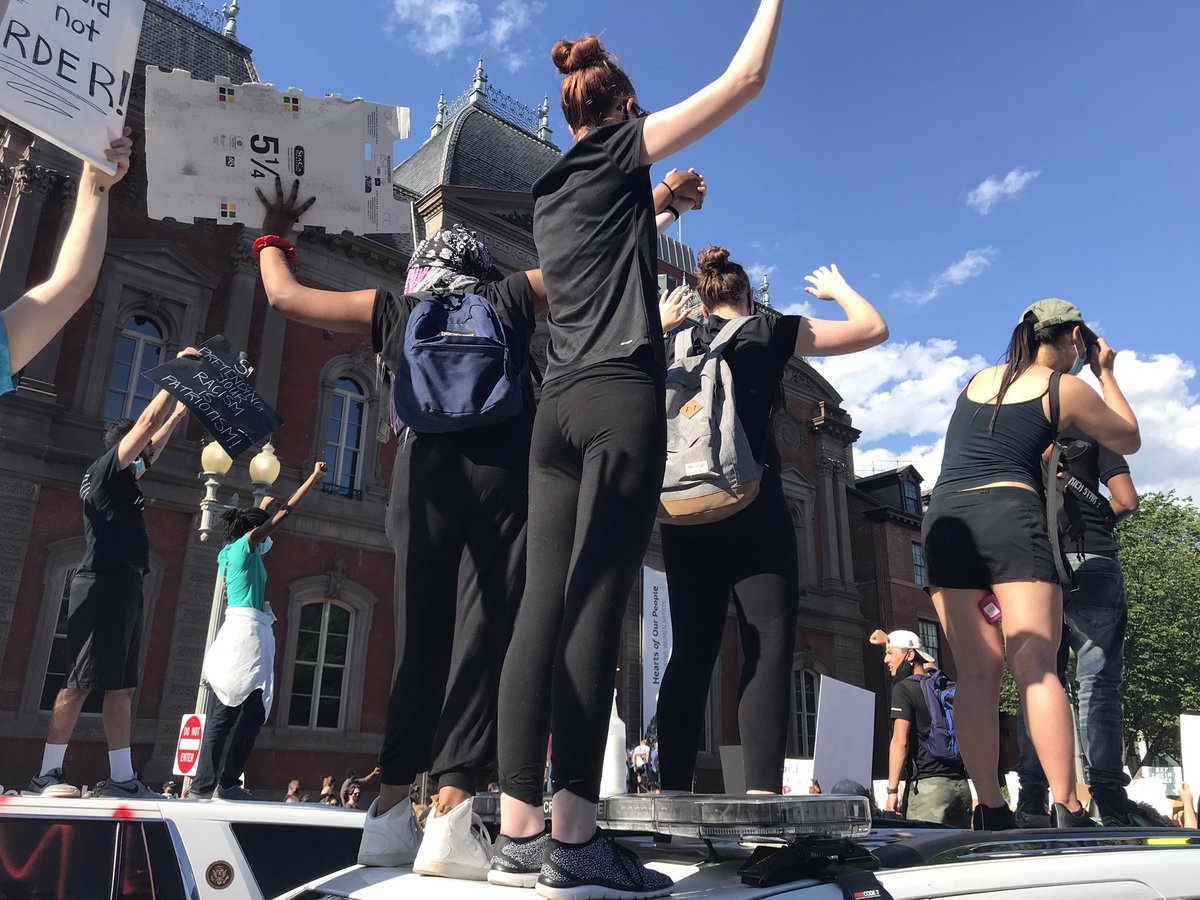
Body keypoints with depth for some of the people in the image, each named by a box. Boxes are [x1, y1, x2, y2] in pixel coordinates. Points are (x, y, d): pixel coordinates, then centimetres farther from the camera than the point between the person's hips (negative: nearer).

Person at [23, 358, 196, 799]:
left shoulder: (124, 478, 22)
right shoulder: (106, 468, -1)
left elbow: (158, 436, 34)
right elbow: (149, 422, -7)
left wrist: (183, 407, 34)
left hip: (124, 585, 9)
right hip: (104, 584, -9)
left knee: (122, 685, 4)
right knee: (80, 681, -8)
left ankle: (120, 778, 5)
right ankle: (47, 774, -3)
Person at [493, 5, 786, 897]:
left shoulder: (550, 193, 25)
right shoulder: (623, 149, 8)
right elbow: (745, 78, 10)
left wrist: (657, 202, 54)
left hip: (558, 405, 7)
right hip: (622, 398, -6)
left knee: (545, 606, -2)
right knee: (595, 606, -13)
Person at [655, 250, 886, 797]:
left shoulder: (673, 344, 14)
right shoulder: (771, 333, 6)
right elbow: (874, 329, 12)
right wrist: (837, 288, 29)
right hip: (753, 506, -4)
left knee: (691, 650, 6)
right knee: (769, 645, -6)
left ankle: (671, 790, 2)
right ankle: (762, 790, -18)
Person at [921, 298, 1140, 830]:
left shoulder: (978, 379, 23)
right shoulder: (1066, 389, 9)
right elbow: (1129, 440, 25)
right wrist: (1106, 373, 33)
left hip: (943, 518, 5)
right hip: (1009, 514, -4)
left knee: (977, 672, 1)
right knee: (1037, 668, -8)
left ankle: (990, 811, -1)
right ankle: (1066, 810, -13)